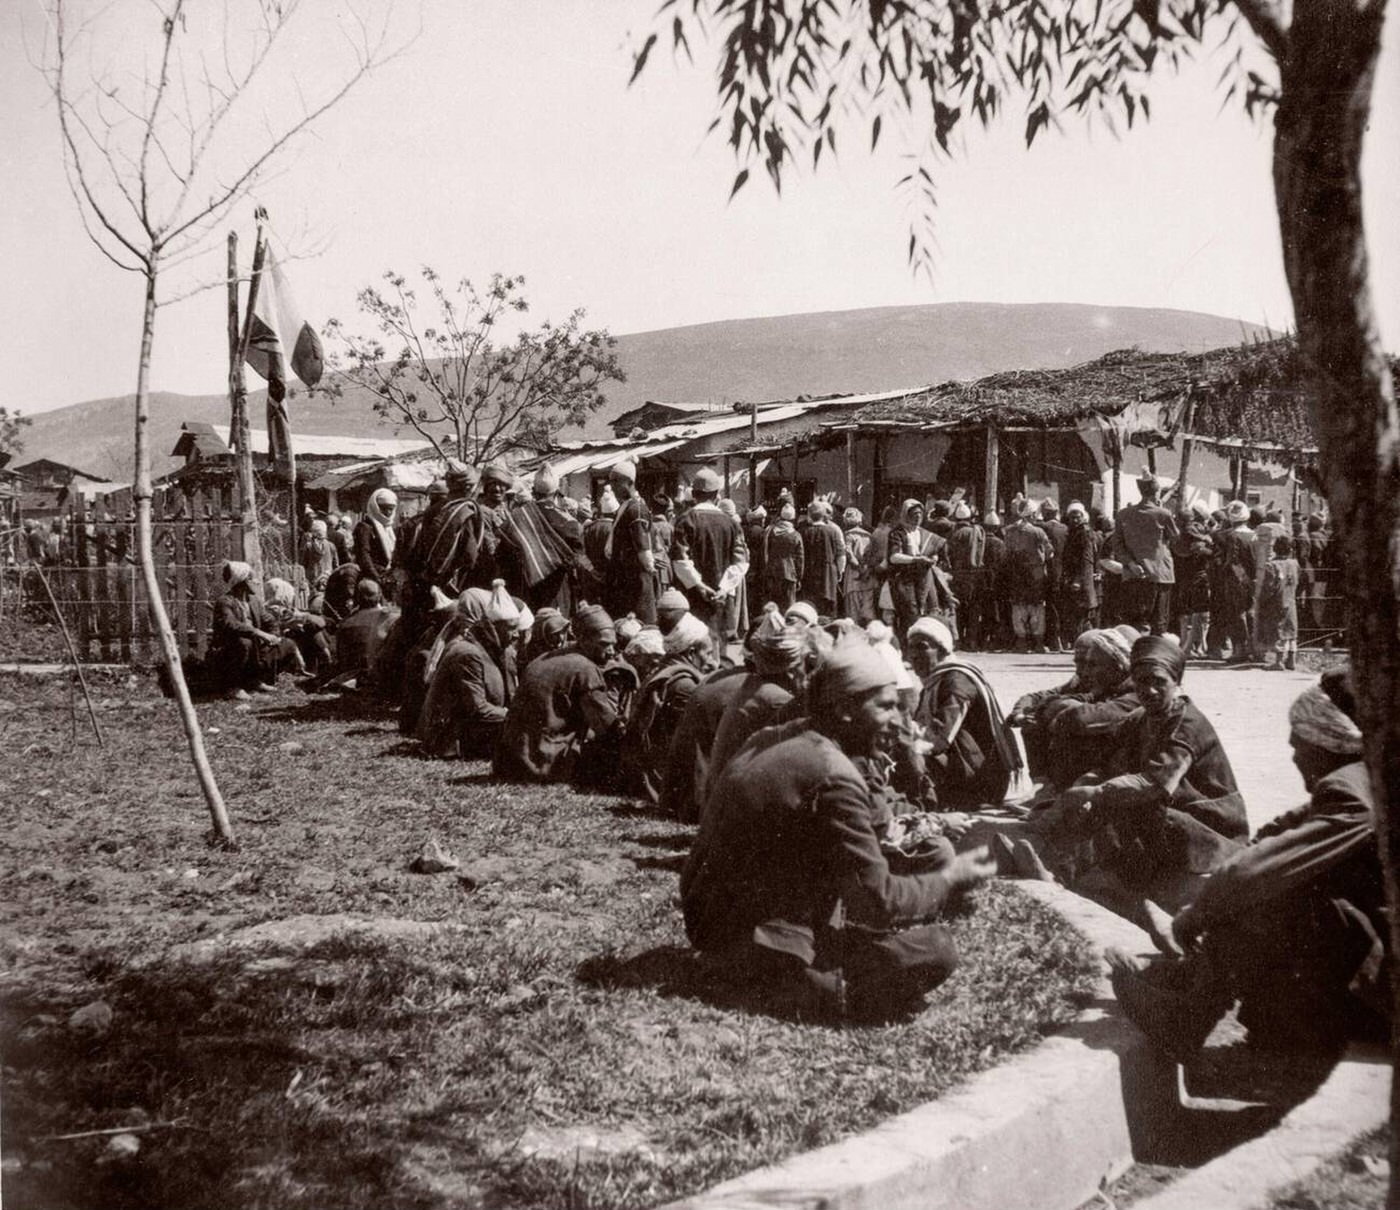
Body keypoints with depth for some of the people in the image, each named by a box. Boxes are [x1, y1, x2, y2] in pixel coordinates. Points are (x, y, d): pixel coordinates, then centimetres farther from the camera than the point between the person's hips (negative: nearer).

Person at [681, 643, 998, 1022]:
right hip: (759, 939, -10)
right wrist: (950, 880, -3)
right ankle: (801, 983, -12)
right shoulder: (833, 778, -22)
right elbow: (878, 902, -19)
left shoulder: (768, 741, 8)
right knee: (935, 949, -16)